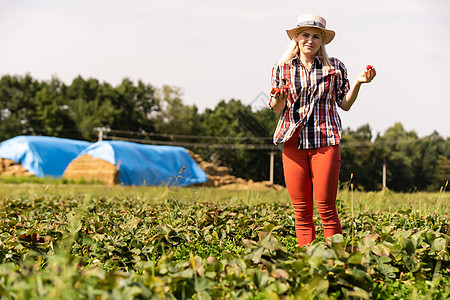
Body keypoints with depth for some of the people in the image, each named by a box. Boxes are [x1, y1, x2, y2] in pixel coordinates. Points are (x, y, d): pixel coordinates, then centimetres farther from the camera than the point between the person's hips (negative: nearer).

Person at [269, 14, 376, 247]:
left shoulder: (335, 67, 7)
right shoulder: (282, 68, 9)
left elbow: (345, 104, 9)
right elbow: (278, 109, 11)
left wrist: (358, 83, -6)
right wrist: (277, 99, -11)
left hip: (325, 141, -1)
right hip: (293, 142, 1)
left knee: (326, 208, -7)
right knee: (301, 210, 2)